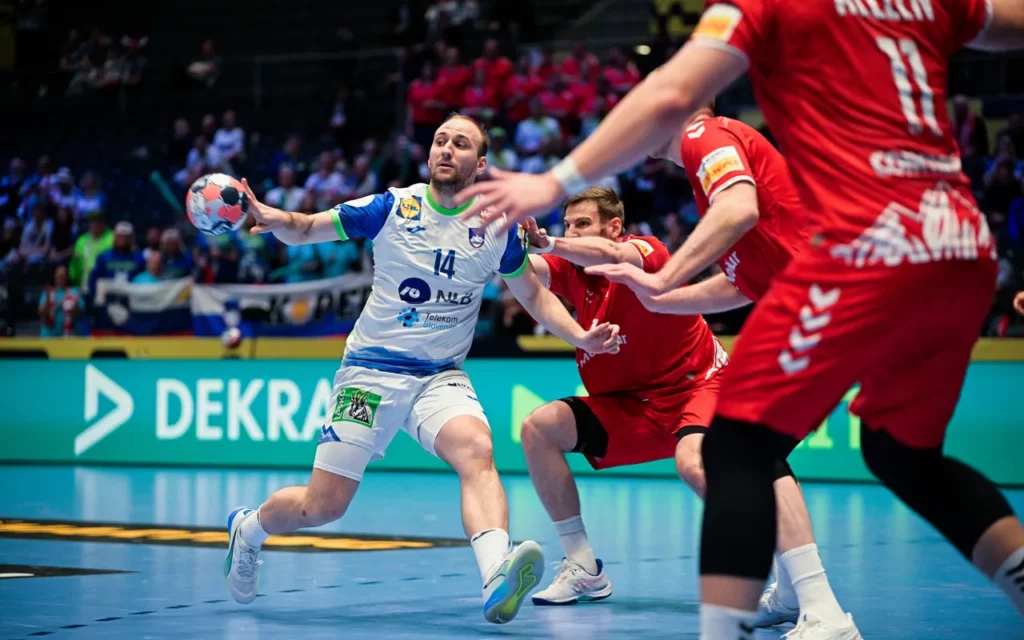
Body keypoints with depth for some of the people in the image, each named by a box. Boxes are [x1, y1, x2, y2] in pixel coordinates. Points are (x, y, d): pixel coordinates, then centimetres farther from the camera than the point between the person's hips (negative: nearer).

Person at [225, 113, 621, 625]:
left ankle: (496, 582, -52)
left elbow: (535, 295, 14)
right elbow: (306, 230, 1)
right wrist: (276, 220, -23)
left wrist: (580, 337, -2)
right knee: (323, 506, -2)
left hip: (441, 377, 1)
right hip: (371, 371, -1)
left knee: (476, 451, -32)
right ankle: (248, 528, 32)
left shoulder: (497, 228, 1)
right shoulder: (392, 208, -5)